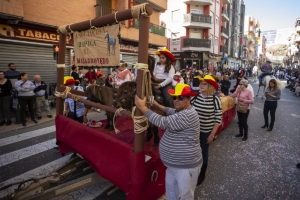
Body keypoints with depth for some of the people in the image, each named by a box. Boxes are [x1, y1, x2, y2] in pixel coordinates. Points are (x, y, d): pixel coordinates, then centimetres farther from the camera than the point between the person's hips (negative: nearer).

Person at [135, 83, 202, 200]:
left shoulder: (187, 116, -29)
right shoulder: (181, 111, 5)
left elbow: (163, 122, -34)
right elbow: (172, 112, 26)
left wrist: (142, 107, -26)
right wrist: (157, 105, 12)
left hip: (186, 166, -10)